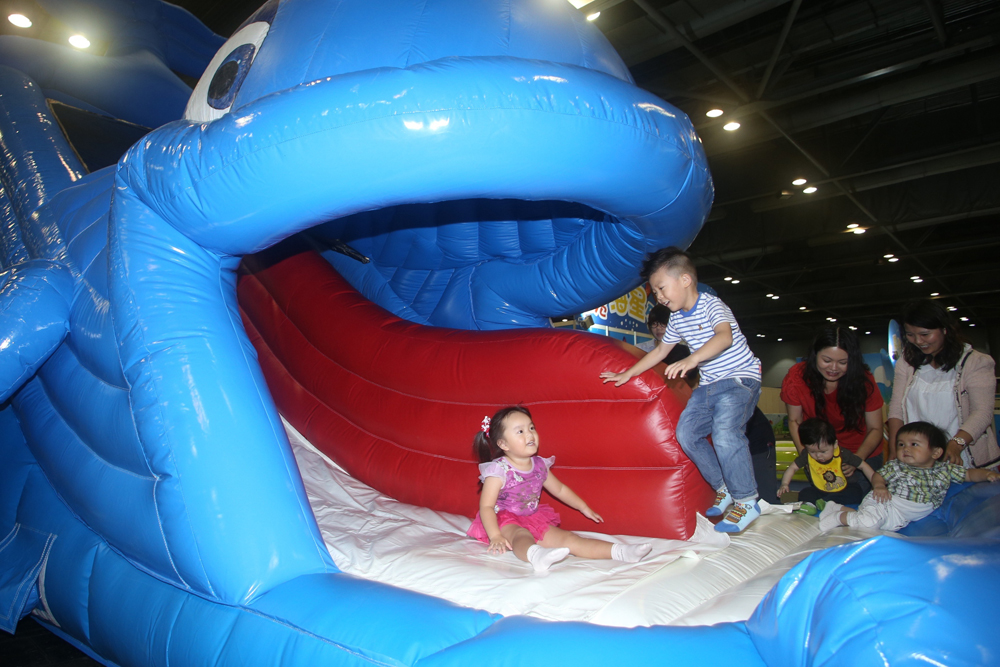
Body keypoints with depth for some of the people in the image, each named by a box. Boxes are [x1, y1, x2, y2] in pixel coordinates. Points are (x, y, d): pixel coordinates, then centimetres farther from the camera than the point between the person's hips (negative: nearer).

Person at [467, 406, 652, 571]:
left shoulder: (539, 465, 5)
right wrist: (495, 537, -30)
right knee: (522, 535, -39)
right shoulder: (498, 470, -15)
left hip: (534, 520, 6)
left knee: (568, 539, -12)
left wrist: (583, 507, 28)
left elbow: (559, 489, 21)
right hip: (505, 521, -6)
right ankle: (536, 555, -72)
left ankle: (619, 552, -25)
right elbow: (486, 506, -18)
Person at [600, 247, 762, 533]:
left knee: (725, 434, -26)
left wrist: (692, 359, -52)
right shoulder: (677, 319, 8)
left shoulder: (711, 305, -17)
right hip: (709, 384, 8)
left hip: (740, 378, -8)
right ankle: (724, 488, 14)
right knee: (686, 433, -3)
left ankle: (747, 502, -8)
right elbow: (660, 351, 19)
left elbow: (725, 337, -36)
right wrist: (627, 374, 18)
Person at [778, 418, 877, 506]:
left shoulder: (842, 454, -17)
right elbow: (793, 468, -7)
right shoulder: (807, 455, -15)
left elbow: (863, 466, -6)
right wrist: (784, 484, -21)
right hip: (819, 491, 0)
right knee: (804, 494, -25)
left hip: (842, 491, 0)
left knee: (856, 493, -30)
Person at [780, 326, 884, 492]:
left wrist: (857, 460, -28)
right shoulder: (797, 377, -20)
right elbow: (795, 421, -7)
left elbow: (875, 429, -12)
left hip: (862, 454, 0)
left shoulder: (863, 380, -20)